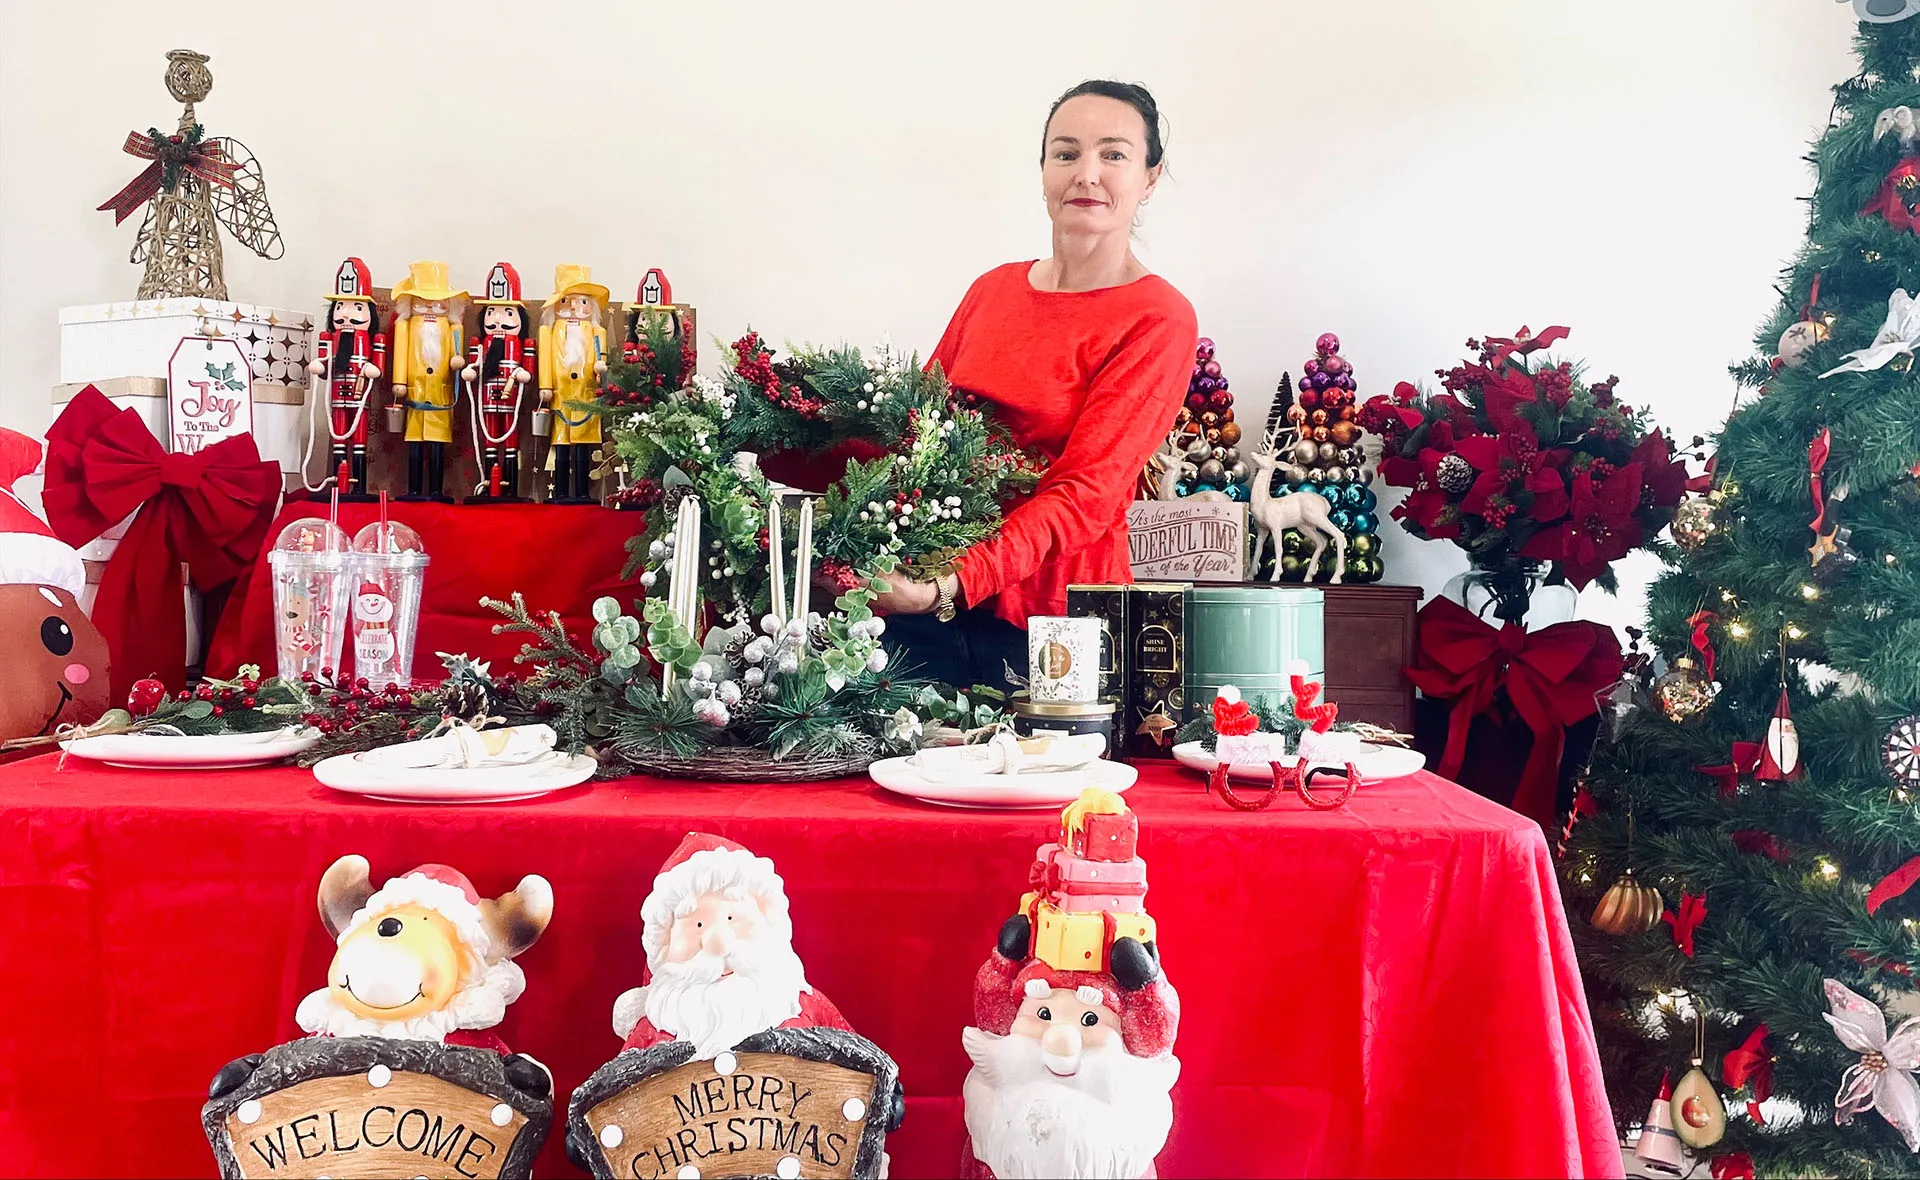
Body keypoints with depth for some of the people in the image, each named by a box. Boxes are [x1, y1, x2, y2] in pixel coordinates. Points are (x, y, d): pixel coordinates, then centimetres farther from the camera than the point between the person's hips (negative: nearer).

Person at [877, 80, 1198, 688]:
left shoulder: (1158, 319, -8)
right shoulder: (992, 289, 9)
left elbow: (1086, 492, -17)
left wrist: (952, 583, -31)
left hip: (1050, 621, -4)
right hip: (924, 599, 5)